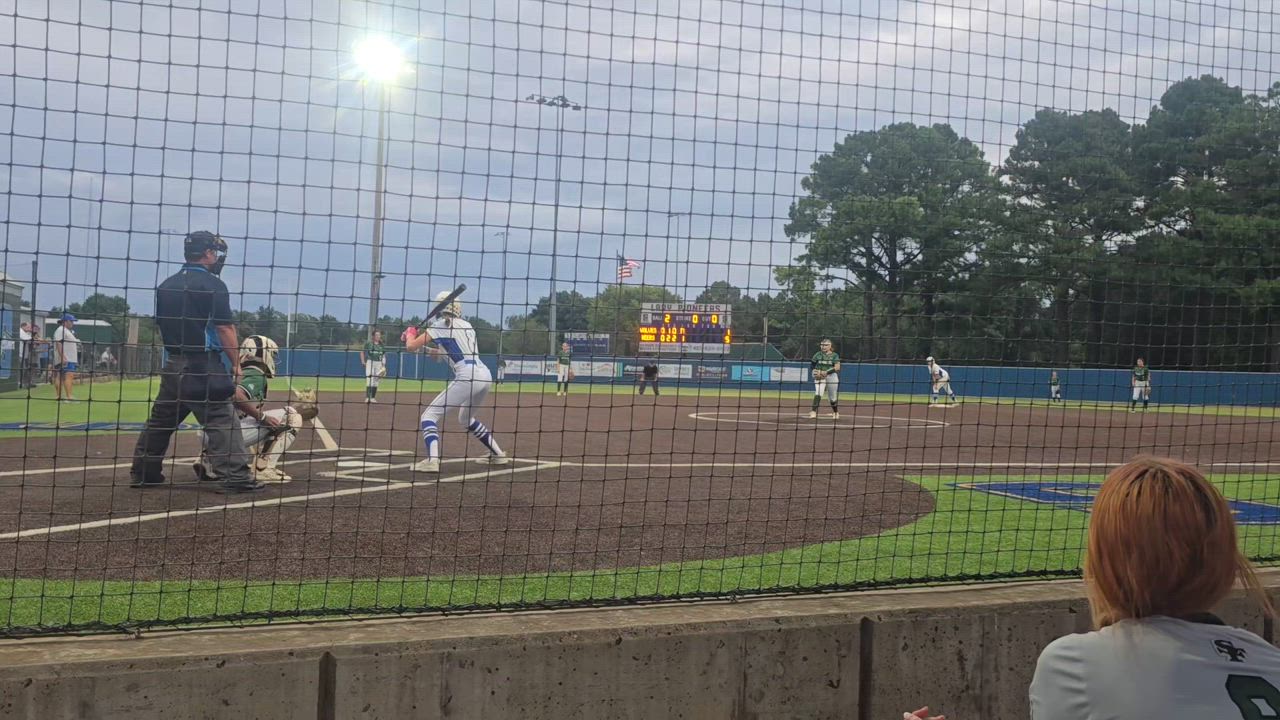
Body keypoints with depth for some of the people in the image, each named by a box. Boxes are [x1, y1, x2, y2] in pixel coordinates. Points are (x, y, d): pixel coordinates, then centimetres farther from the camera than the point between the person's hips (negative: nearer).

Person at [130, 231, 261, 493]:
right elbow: (225, 327, -13)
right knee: (222, 420, -9)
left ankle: (143, 473, 22)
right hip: (204, 365, -7)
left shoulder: (165, 286, 13)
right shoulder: (212, 284, -9)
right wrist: (236, 363, -8)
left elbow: (161, 324, 17)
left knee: (160, 419, 16)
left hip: (173, 363, 8)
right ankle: (235, 478, -16)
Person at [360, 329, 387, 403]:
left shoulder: (382, 346, 9)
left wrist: (383, 365, 3)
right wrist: (363, 361, -3)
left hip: (379, 363, 4)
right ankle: (367, 397, -14)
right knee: (369, 380, -13)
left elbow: (384, 355, 13)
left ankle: (373, 397, 11)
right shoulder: (368, 343, -1)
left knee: (376, 381, 5)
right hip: (370, 362, -4)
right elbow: (362, 352, 5)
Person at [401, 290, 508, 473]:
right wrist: (431, 350, 37)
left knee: (430, 415, -3)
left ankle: (432, 460, -24)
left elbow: (411, 346, 3)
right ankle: (498, 454, 32)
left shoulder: (439, 325, 4)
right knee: (466, 418, 31)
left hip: (467, 377, -7)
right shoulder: (467, 325, 22)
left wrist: (410, 333, 24)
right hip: (485, 375, 7)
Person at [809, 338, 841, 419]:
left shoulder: (834, 355, 0)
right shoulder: (818, 354, 5)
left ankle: (836, 412, 36)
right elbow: (811, 365, 11)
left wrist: (826, 372, -24)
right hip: (819, 377, 0)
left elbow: (837, 367, -13)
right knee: (818, 393, -24)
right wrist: (814, 371, -11)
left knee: (832, 397, 10)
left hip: (831, 376, 0)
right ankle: (813, 412, -32)